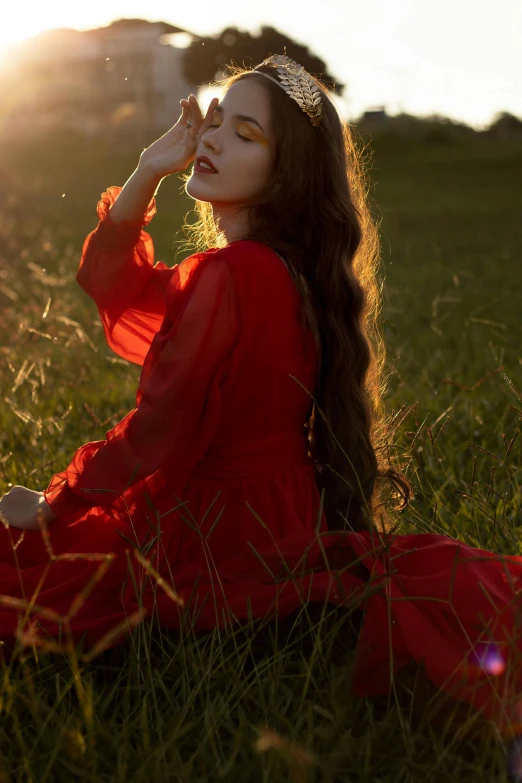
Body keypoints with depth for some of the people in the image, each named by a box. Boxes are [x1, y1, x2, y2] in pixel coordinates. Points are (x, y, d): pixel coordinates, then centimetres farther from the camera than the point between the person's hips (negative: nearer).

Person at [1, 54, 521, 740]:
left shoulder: (230, 274, -24)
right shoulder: (281, 266, 4)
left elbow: (156, 432, -20)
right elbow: (107, 280, 14)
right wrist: (149, 170, 3)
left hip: (223, 538, -9)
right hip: (292, 519, 9)